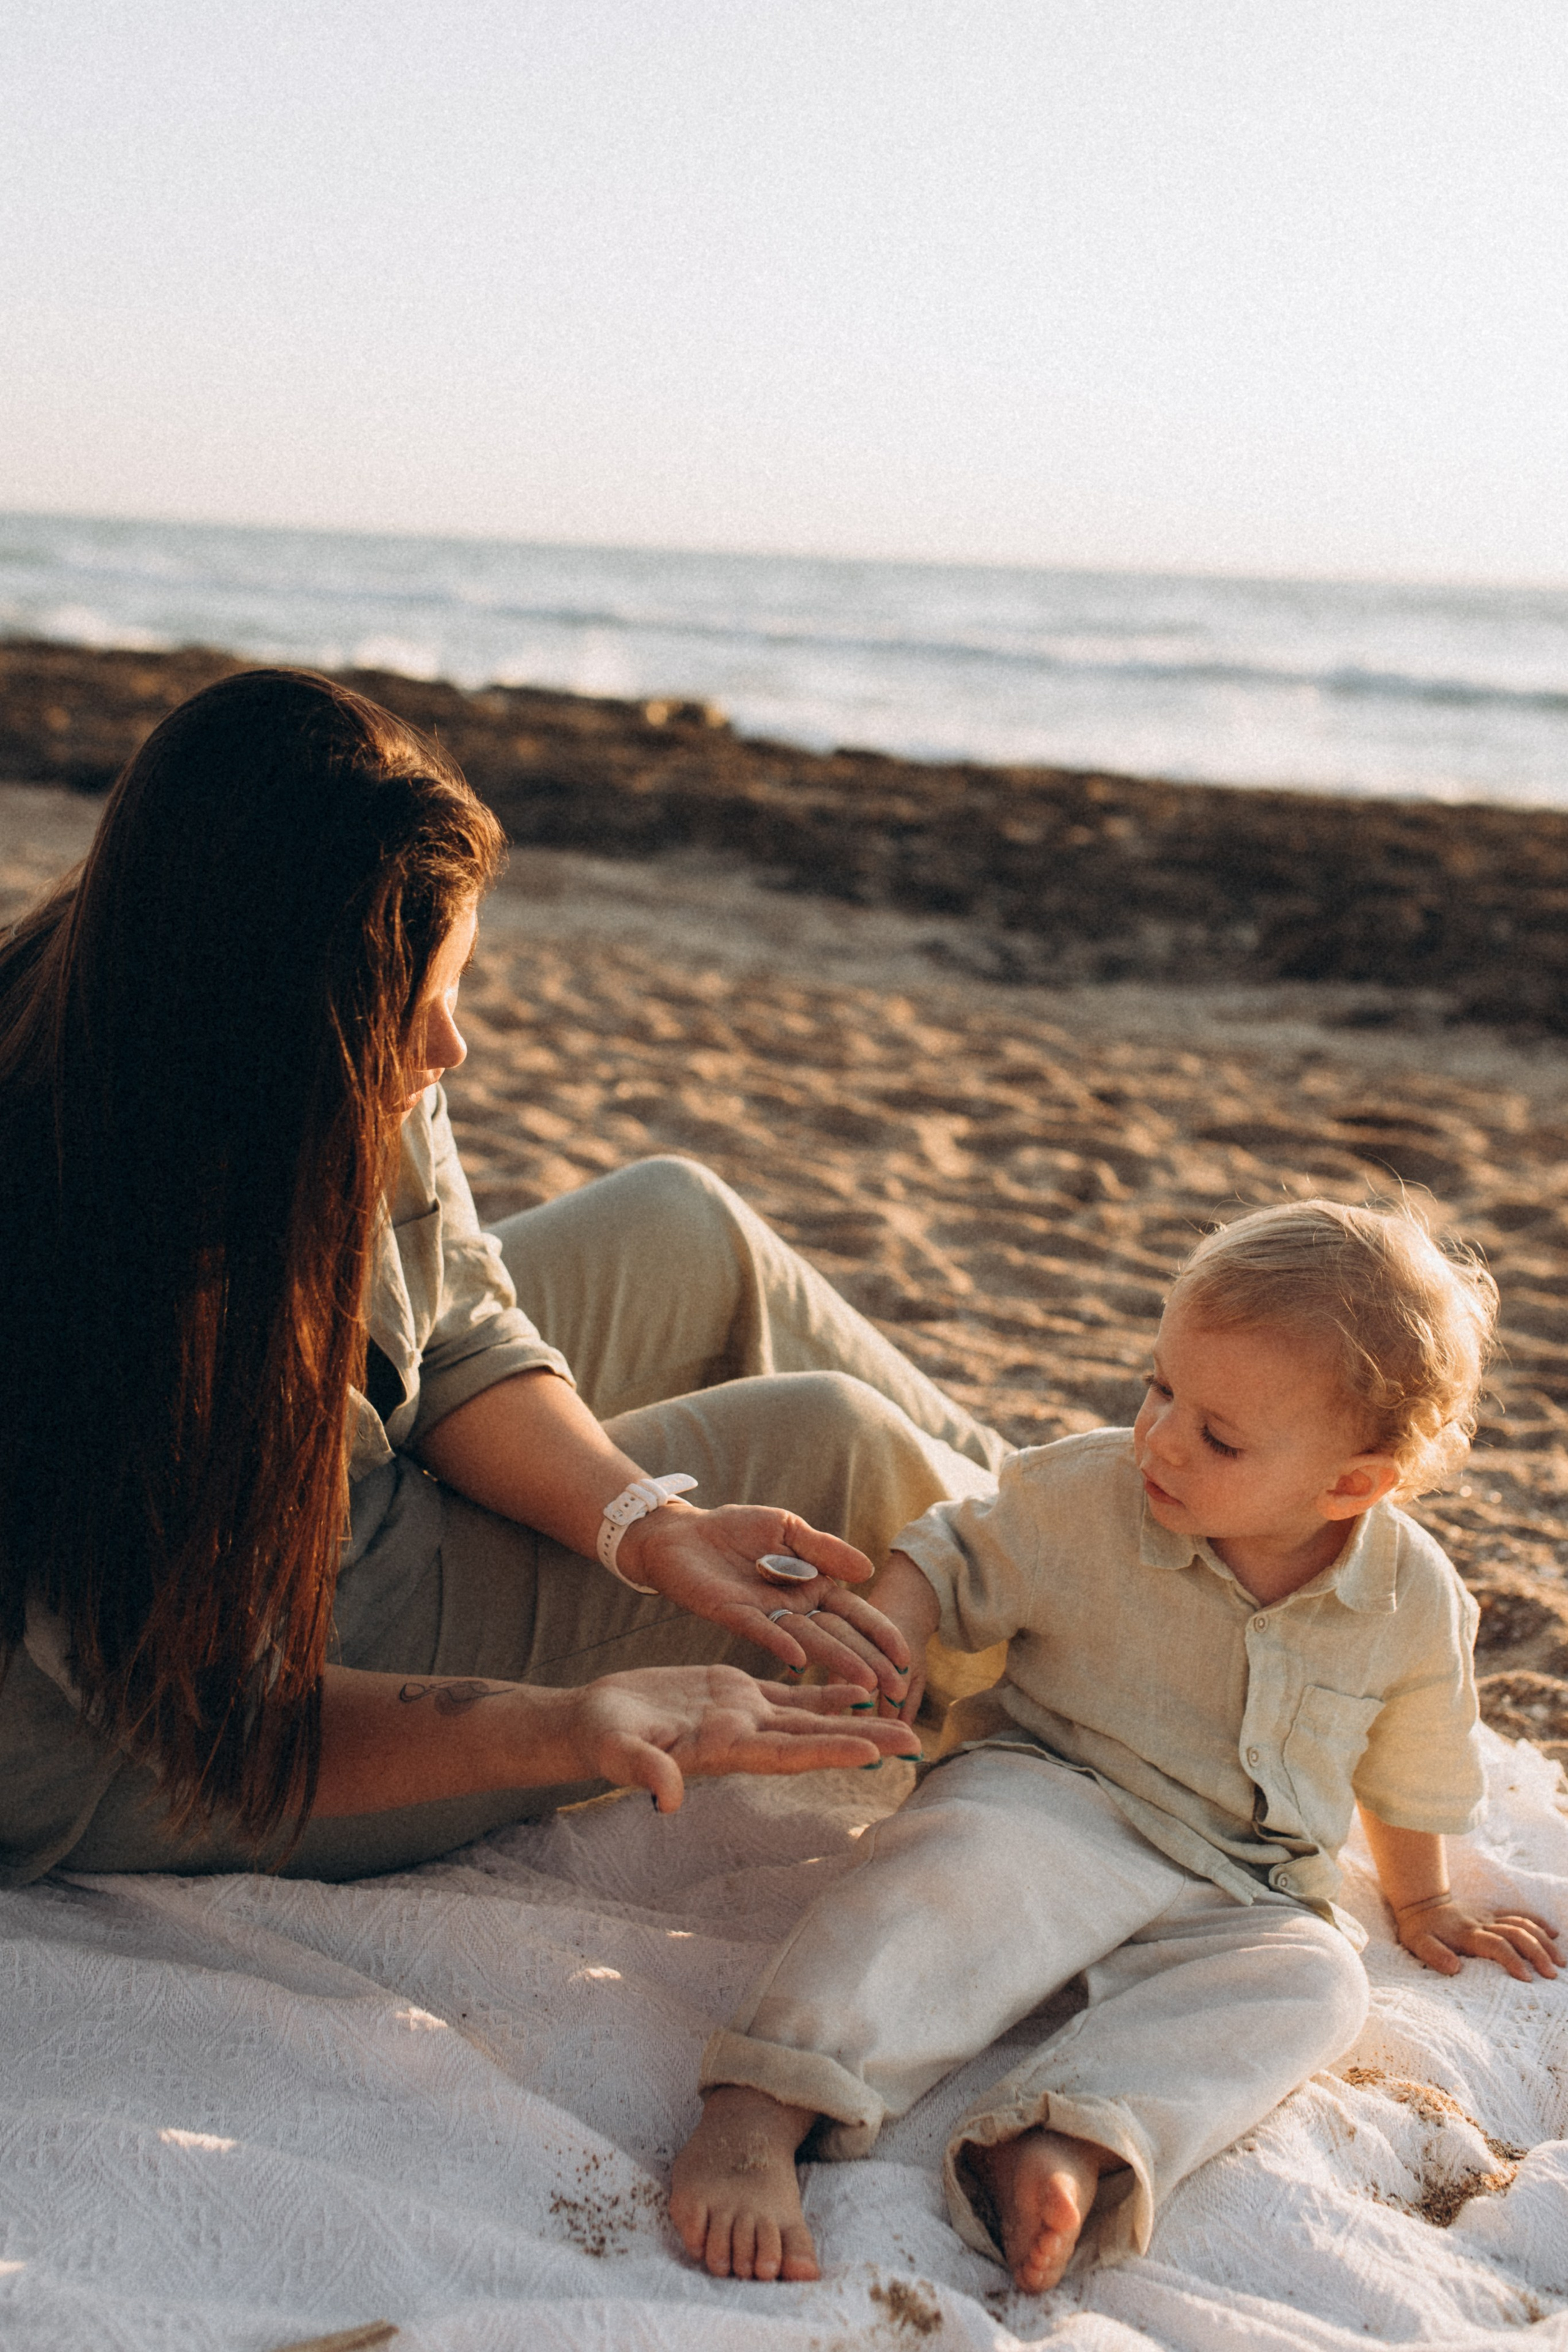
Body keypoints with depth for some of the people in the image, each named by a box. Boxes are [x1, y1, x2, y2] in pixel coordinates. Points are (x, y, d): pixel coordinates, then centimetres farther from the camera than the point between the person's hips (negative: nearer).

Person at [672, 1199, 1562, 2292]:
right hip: (1048, 1798, -2)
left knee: (1311, 1980, -28)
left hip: (1239, 1893, 3)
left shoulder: (1416, 1600, -5)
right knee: (964, 1865, -34)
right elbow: (954, 1560, 4)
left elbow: (1412, 1773, 13)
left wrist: (1425, 1903, 26)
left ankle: (1069, 2148, -47)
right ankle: (756, 2118, -46)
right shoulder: (1086, 1497, -10)